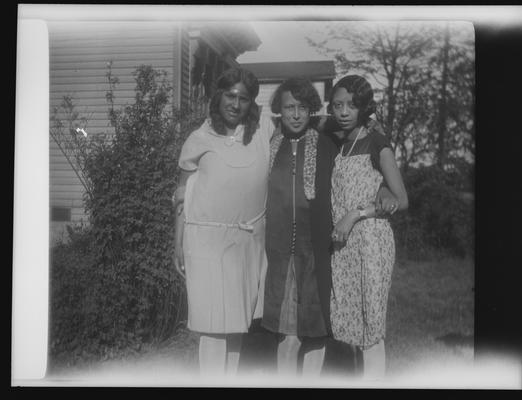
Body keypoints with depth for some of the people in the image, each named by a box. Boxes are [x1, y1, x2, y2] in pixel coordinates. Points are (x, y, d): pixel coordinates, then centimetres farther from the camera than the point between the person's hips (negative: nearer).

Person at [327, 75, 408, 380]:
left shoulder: (377, 144, -5)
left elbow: (401, 200, -7)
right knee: (344, 317, 4)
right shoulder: (336, 143, 12)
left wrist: (356, 214, -15)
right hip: (341, 241, 5)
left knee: (370, 317, -3)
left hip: (370, 238, -5)